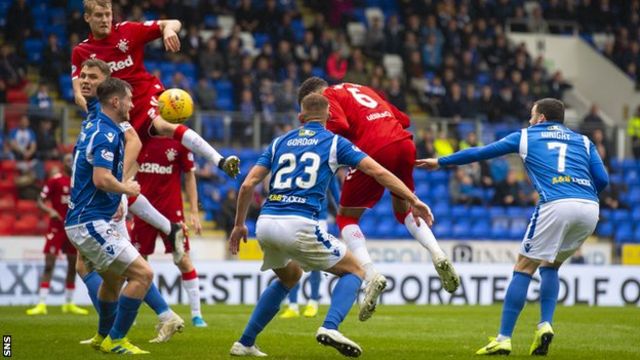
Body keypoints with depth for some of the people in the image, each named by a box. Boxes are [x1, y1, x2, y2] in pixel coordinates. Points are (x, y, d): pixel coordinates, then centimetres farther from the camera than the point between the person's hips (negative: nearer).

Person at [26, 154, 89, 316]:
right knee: (49, 265, -9)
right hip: (57, 227, -5)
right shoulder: (55, 180, -7)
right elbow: (40, 202, -8)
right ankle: (42, 304, -9)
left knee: (73, 265, 10)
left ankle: (69, 303, 21)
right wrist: (50, 210, -25)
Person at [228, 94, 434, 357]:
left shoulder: (280, 142, 20)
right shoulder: (335, 143, 10)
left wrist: (239, 224, 24)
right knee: (354, 270, 12)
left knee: (289, 276, 32)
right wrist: (413, 201, 3)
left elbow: (248, 184, 14)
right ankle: (330, 328, -15)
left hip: (265, 223, 5)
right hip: (298, 224, -5)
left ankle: (245, 343, 28)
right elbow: (379, 172, 0)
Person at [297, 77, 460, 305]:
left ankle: (372, 276, -10)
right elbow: (403, 119, 29)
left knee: (346, 218, 9)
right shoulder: (363, 90, 32)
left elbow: (339, 126, -10)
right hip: (404, 143, 7)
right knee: (404, 210, 28)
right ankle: (439, 256, 5)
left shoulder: (328, 95, 10)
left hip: (374, 150, -7)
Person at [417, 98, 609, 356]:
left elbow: (482, 152, 27)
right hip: (590, 208, 4)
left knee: (523, 268, 6)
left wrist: (441, 162, 39)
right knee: (550, 266, 23)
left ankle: (504, 339, 1)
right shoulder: (583, 141, 24)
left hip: (555, 206, -4)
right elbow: (602, 180, 14)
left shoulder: (526, 136, 20)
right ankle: (545, 326, 6)